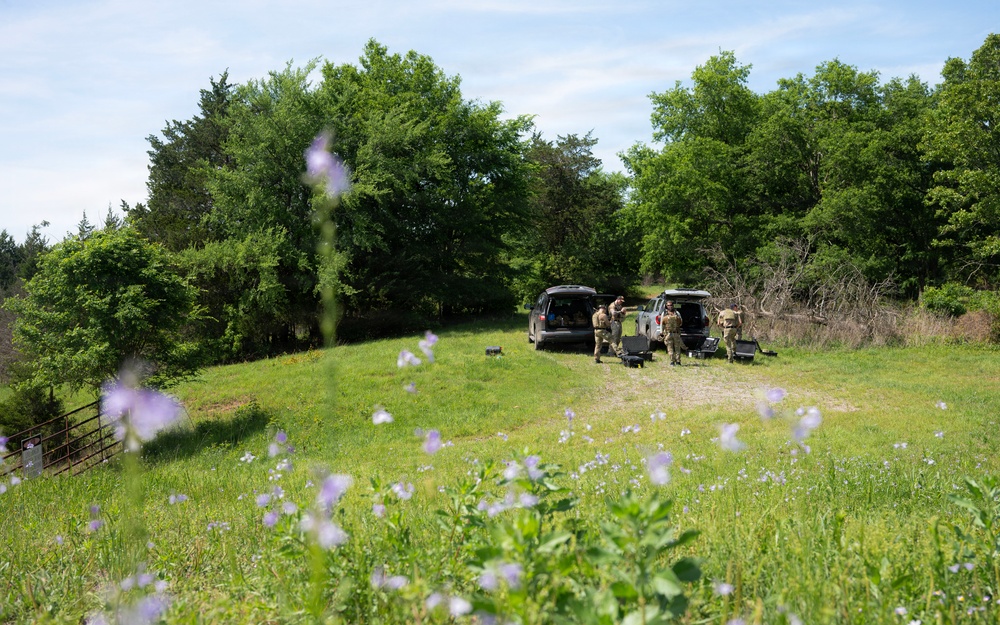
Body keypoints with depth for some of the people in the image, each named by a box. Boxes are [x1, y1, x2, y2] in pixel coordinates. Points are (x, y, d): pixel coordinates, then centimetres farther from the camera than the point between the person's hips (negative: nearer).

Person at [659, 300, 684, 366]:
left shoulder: (677, 313, 11)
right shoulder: (664, 314, 8)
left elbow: (681, 323, 13)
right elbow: (661, 324, 8)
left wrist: (679, 320, -4)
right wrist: (661, 333, 5)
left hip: (676, 333, 1)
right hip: (668, 333, -1)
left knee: (677, 347, 1)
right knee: (670, 348, -2)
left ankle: (678, 361, 1)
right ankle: (672, 361, 0)